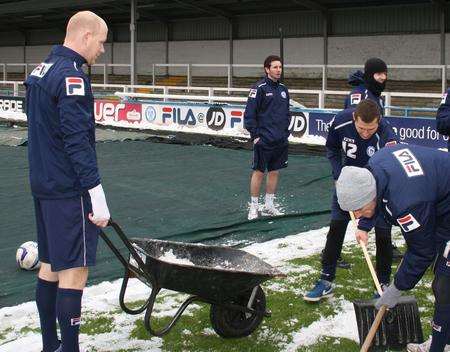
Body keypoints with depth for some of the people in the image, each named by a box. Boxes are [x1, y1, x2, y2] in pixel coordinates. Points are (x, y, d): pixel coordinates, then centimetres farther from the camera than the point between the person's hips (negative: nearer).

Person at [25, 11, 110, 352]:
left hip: (43, 185, 10)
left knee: (50, 265, 14)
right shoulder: (71, 76, -16)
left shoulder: (40, 71, 14)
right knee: (74, 271, -4)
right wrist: (97, 198, -20)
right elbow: (78, 142, -21)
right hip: (69, 192, -10)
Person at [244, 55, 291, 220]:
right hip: (263, 140, -6)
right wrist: (255, 135, -12)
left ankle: (269, 205, 23)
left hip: (280, 141, 6)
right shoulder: (259, 88, -9)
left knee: (274, 172, 12)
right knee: (259, 172, 0)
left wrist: (285, 131, 12)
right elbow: (249, 114, -10)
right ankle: (253, 207, 11)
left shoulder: (283, 89, 10)